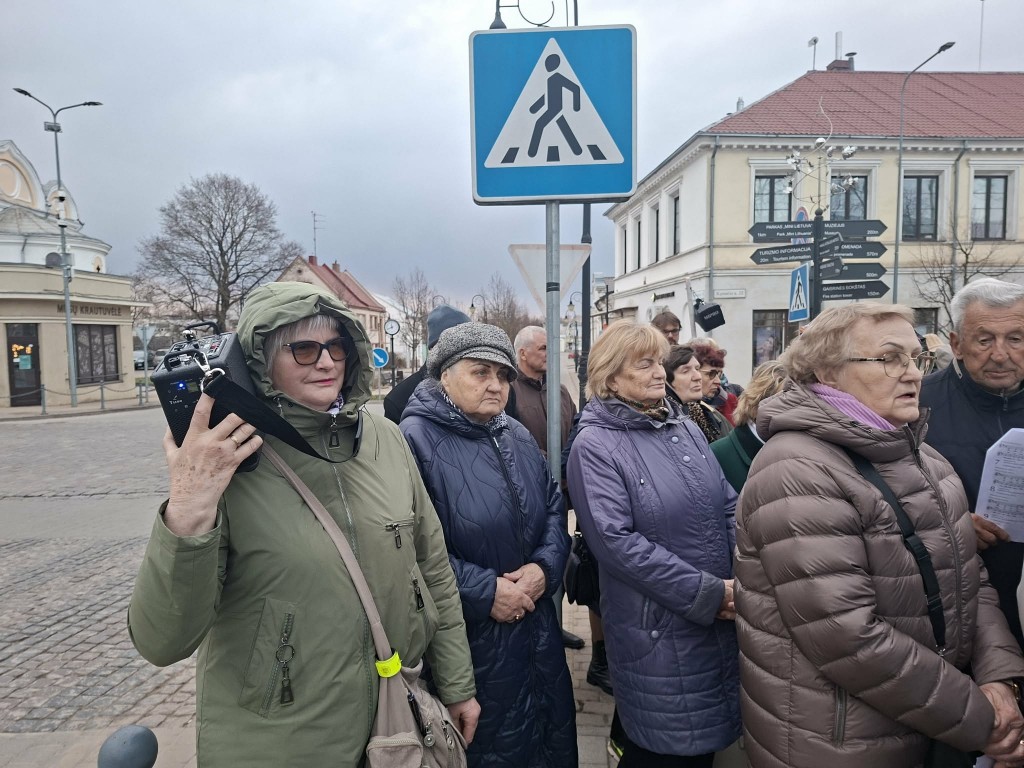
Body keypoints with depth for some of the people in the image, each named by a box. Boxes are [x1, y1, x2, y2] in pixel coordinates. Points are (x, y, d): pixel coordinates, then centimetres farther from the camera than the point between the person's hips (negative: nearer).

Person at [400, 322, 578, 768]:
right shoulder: (416, 439, -17)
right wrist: (485, 591, -21)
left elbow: (553, 508, 10)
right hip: (467, 636, -7)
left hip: (536, 628, 7)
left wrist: (544, 567, -8)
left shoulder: (517, 436, 8)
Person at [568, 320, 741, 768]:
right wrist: (708, 594, -19)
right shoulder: (595, 445, -14)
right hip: (659, 634, -6)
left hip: (721, 621, 7)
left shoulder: (684, 428, 8)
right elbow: (617, 542, -22)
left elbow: (729, 506, 10)